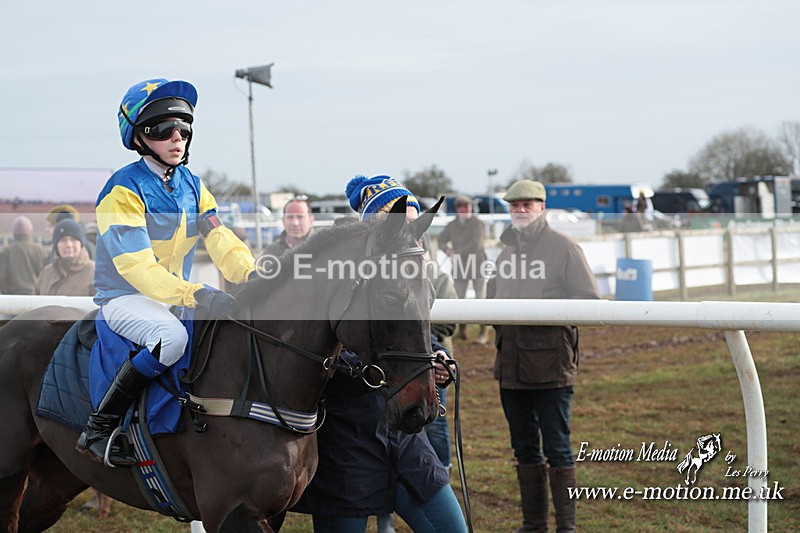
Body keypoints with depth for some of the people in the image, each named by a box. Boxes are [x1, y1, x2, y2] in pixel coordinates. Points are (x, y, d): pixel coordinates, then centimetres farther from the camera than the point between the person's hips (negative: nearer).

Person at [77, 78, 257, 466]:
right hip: (125, 297, -8)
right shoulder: (124, 190, -16)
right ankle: (98, 429, -26)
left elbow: (220, 240, -1)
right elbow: (136, 264, -26)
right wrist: (196, 295, -39)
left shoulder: (192, 185, 8)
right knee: (172, 337, -36)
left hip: (177, 297, 8)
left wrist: (252, 275, -23)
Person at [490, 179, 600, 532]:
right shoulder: (505, 251, 17)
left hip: (550, 360, -6)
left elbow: (588, 299, -6)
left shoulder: (563, 247, -2)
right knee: (524, 447, 12)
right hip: (511, 360, 6)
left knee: (556, 446, -4)